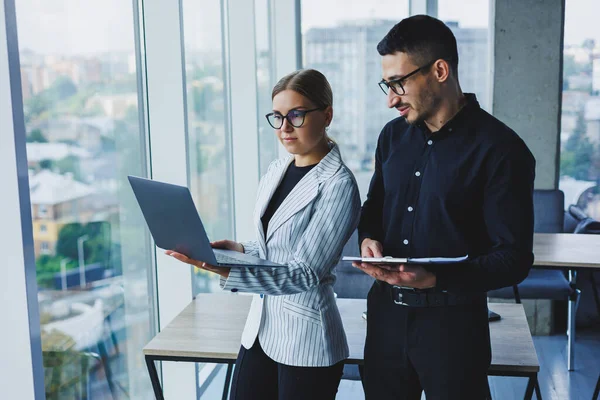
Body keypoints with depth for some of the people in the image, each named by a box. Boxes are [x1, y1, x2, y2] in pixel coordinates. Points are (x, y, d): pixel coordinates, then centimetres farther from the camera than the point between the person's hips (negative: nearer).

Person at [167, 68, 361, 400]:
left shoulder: (337, 185, -16)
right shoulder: (276, 171, 6)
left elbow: (304, 273, -21)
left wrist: (227, 271, -32)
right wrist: (240, 250, -4)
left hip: (305, 338, -7)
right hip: (260, 325, 7)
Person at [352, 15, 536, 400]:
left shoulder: (501, 150, -14)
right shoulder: (394, 135, 5)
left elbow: (514, 257, -15)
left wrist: (435, 279, -27)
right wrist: (369, 238, -5)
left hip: (454, 321, -5)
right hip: (386, 312, 5)